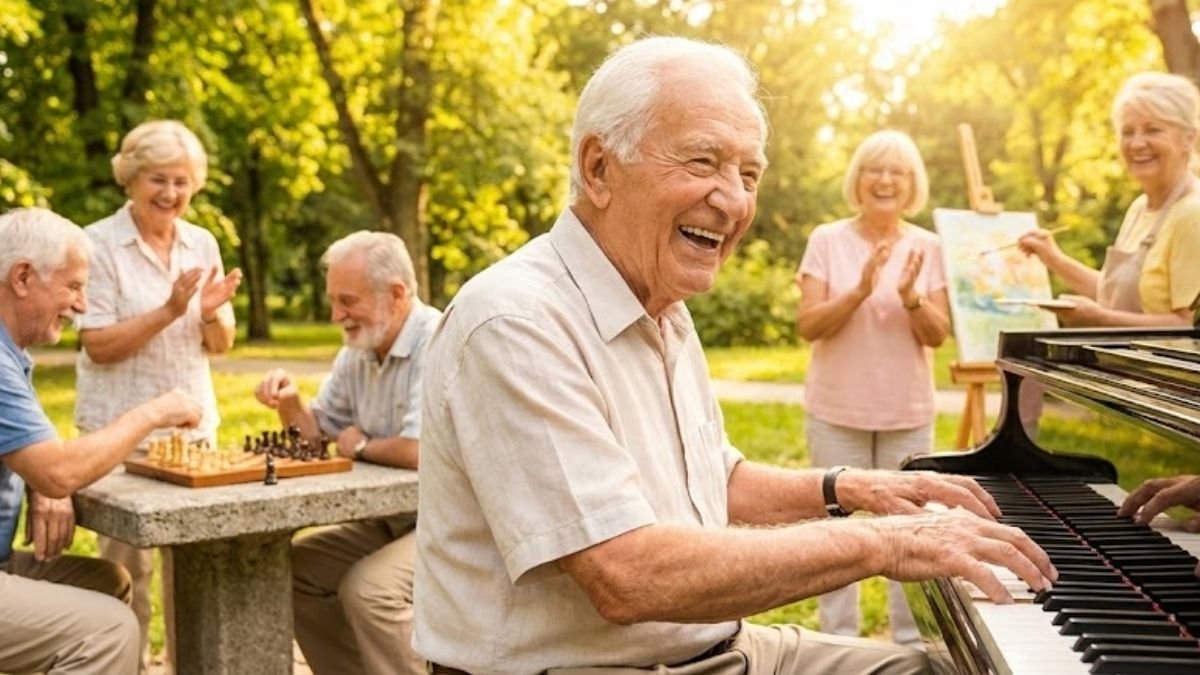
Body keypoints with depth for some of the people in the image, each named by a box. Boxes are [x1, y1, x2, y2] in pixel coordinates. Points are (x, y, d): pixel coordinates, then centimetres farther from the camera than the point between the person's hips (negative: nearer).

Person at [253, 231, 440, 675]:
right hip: (389, 520, 9)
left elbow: (419, 451, -34)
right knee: (293, 568, 5)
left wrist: (361, 446, -13)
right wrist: (290, 405, -8)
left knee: (368, 588, -28)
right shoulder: (356, 353, 6)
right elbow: (319, 433, 14)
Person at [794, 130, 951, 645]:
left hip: (909, 414, 1)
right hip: (836, 412, -1)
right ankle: (838, 643, 17)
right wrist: (859, 291, -23)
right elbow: (807, 325, -9)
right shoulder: (827, 240, -4)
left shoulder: (927, 248, 1)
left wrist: (910, 297, -21)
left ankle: (912, 643, 22)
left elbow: (937, 335, -2)